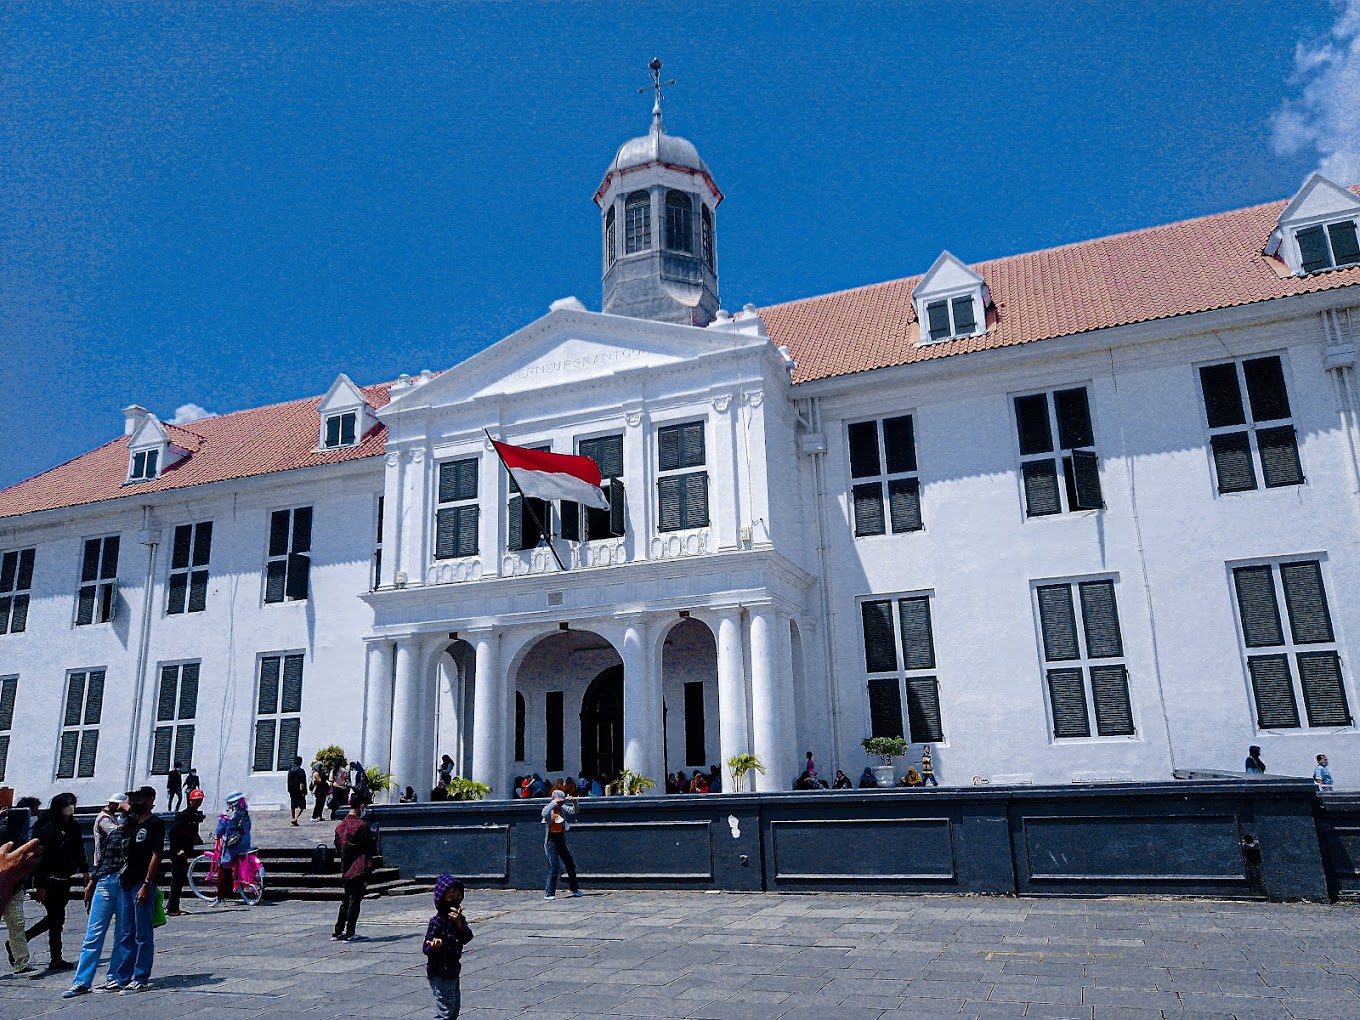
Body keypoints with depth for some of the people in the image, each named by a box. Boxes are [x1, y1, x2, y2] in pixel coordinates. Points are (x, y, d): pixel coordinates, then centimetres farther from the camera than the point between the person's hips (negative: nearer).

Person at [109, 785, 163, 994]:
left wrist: (146, 885, -18)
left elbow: (156, 855, -13)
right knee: (126, 935, 15)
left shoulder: (155, 823, -8)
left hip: (142, 885, -8)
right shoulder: (131, 821, 12)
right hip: (125, 883, 8)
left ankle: (140, 980, 5)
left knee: (143, 936, 0)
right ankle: (121, 977, 22)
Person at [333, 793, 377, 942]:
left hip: (345, 869, 7)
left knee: (346, 900, 18)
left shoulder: (340, 826, 5)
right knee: (355, 900, -1)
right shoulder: (362, 825, -16)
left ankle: (338, 932, 21)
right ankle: (349, 934, 1)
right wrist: (373, 838, 7)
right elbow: (371, 848, -12)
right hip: (360, 869, -7)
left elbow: (338, 849, 12)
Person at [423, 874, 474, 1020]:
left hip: (453, 971, 8)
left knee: (455, 1007, 18)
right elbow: (426, 948, -18)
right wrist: (435, 945, -39)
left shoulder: (459, 918, 6)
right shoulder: (437, 922, -18)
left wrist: (459, 922, -21)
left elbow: (467, 938, -7)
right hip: (439, 974, -8)